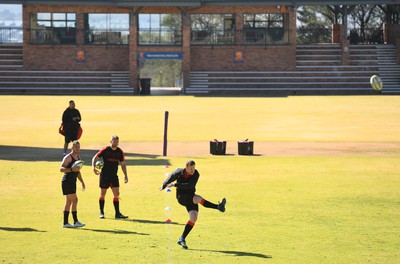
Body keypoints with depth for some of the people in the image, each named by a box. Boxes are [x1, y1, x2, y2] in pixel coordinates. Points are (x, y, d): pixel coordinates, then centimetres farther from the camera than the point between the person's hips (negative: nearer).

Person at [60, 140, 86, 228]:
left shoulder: (78, 157, 17)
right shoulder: (68, 157, -11)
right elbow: (61, 169, -20)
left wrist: (82, 182, 22)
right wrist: (71, 169, -31)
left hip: (72, 182, 9)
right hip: (67, 181, -9)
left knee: (68, 202, 10)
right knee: (74, 200, -14)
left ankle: (65, 223, 13)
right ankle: (75, 222, -13)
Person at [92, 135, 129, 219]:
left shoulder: (120, 152, 5)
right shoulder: (105, 150, -6)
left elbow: (123, 164, 12)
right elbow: (95, 158, -3)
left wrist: (126, 176, 6)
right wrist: (94, 167, -19)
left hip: (114, 176, 4)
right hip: (104, 175, -4)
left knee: (116, 194, -2)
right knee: (103, 194, 2)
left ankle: (117, 213, 3)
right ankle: (101, 213, 12)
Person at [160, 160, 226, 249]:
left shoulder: (196, 174, -11)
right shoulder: (179, 172, -10)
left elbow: (190, 185, -27)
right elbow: (170, 178, 12)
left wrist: (176, 184, -31)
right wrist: (163, 186, 29)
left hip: (191, 198, 3)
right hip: (181, 197, -3)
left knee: (193, 218, -12)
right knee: (198, 198, -30)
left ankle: (182, 239, -4)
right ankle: (218, 207, -40)